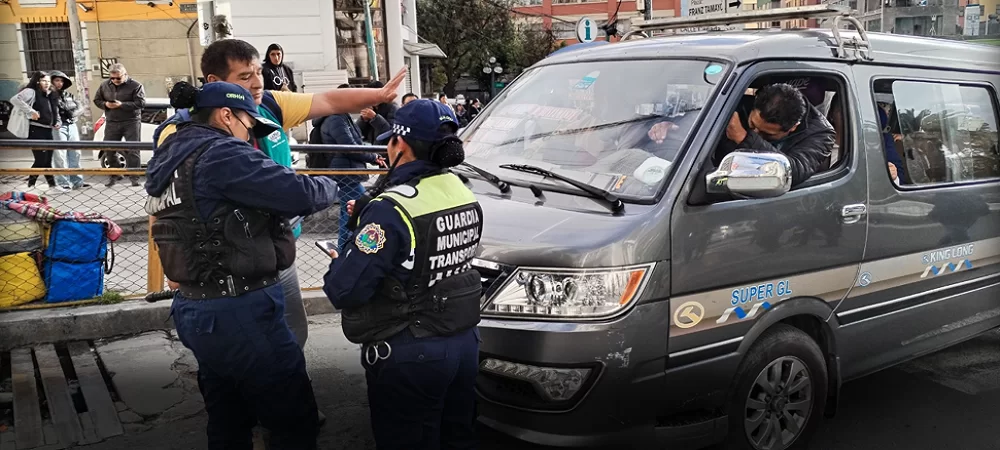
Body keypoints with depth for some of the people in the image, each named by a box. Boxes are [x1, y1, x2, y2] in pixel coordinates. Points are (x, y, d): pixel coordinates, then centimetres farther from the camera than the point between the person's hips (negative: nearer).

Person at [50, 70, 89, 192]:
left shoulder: (69, 94, 16)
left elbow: (80, 108, 12)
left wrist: (72, 113, -5)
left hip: (72, 126, 6)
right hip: (58, 127, -6)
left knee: (75, 154, 8)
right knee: (60, 155, -6)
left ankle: (77, 181, 15)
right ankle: (63, 183, -3)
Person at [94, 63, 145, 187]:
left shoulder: (136, 86, -6)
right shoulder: (104, 86, 9)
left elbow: (141, 103, -14)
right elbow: (96, 100, 17)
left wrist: (121, 105, -21)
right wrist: (105, 104, -7)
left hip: (131, 122, -4)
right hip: (112, 123, 4)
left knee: (133, 151, -3)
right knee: (109, 150, 6)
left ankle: (134, 177, 4)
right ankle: (114, 174, 21)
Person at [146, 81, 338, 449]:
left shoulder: (170, 157, 13)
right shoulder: (221, 153, -16)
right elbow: (301, 194, -19)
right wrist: (328, 187, 1)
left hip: (194, 309, 10)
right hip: (238, 312, -10)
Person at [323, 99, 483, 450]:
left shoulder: (392, 210, -23)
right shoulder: (464, 194, 2)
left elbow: (344, 291, -24)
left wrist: (337, 265, -1)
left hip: (410, 356, -7)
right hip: (464, 342, 7)